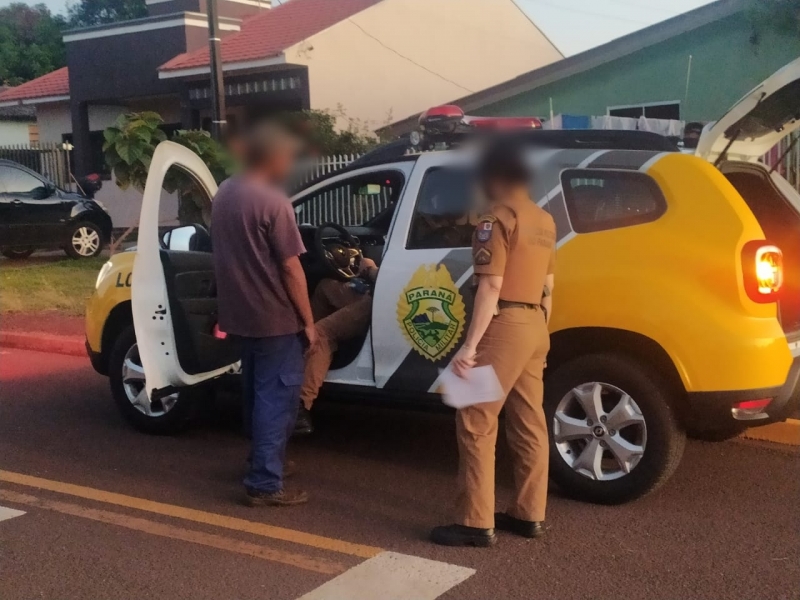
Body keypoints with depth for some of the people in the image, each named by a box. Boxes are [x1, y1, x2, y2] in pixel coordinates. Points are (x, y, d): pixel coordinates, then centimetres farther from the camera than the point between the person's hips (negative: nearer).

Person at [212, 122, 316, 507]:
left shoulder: (223, 194, 7)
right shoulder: (273, 202, -19)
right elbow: (290, 267, -18)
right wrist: (308, 321, -11)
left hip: (240, 313, 8)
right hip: (275, 317, -8)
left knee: (258, 392, 21)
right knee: (277, 398, -1)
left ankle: (264, 459, 35)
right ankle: (264, 484, 1)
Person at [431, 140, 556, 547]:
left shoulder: (498, 218, -11)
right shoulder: (544, 221, 14)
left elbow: (491, 287, -18)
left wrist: (469, 346, -20)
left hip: (506, 326, -9)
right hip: (534, 325, 9)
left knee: (476, 424, -4)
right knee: (529, 423, 12)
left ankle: (476, 523, -1)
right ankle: (528, 514, 20)